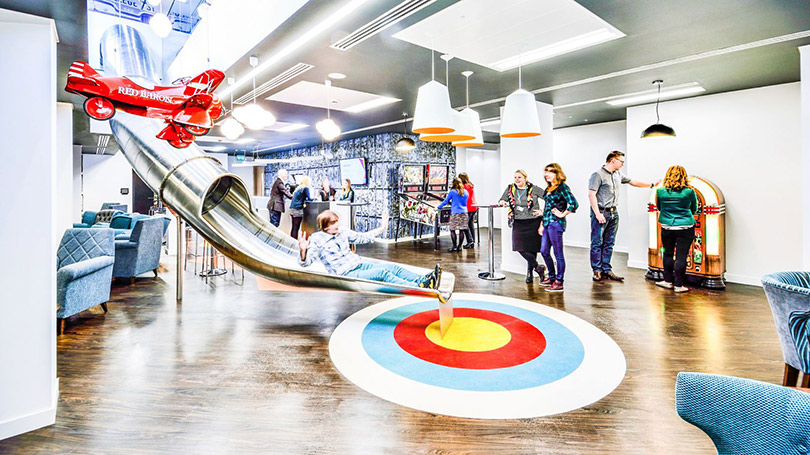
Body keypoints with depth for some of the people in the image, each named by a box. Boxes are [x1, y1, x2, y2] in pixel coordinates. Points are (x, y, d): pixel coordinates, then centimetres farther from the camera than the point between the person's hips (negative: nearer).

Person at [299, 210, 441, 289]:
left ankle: (424, 280, -19)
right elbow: (305, 262, -14)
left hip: (360, 264, 8)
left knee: (392, 267, -11)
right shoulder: (316, 239, -8)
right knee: (382, 273, -26)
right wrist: (303, 251, -38)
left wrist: (382, 228, 20)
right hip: (346, 275, -7)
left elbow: (362, 237, 20)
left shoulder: (342, 231, 10)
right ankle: (421, 287, -36)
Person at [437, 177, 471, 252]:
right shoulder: (465, 192, 12)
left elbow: (445, 202, 3)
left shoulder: (452, 192, -2)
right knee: (462, 230, 5)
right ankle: (459, 246, 10)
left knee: (452, 230, 1)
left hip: (455, 213, -5)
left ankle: (454, 246, -1)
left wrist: (438, 207, 16)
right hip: (464, 213, 5)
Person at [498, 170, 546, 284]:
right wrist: (502, 203, -9)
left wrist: (543, 211, -6)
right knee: (520, 248, -9)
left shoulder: (533, 189, -2)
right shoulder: (510, 189, 7)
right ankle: (538, 267, 10)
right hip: (518, 223, 2)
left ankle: (530, 272, 21)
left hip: (533, 222, -2)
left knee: (532, 248, 3)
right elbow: (501, 201, 13)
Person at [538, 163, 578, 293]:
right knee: (544, 251, 13)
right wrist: (542, 224, 18)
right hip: (547, 223, 9)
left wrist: (562, 214, -10)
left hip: (556, 223, -9)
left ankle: (559, 282, 6)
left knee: (558, 253, -2)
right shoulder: (548, 188, 16)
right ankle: (552, 277, 29)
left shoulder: (562, 187, -9)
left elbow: (574, 204, -19)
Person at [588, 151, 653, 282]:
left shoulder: (618, 175, 16)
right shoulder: (598, 175, -8)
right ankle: (597, 271, 1)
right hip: (600, 212, -8)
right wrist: (598, 214, -19)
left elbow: (633, 182, 32)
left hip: (614, 213, 8)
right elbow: (591, 195, -14)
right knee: (597, 243, -4)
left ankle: (607, 270, 14)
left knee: (609, 243, 8)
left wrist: (651, 185, 35)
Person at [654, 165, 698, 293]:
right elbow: (694, 210, 10)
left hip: (667, 227, 1)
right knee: (681, 256, 3)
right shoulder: (689, 192, -5)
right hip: (685, 228, -1)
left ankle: (668, 281, 24)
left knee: (668, 254, 15)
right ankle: (678, 285, 10)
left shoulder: (660, 191, -2)